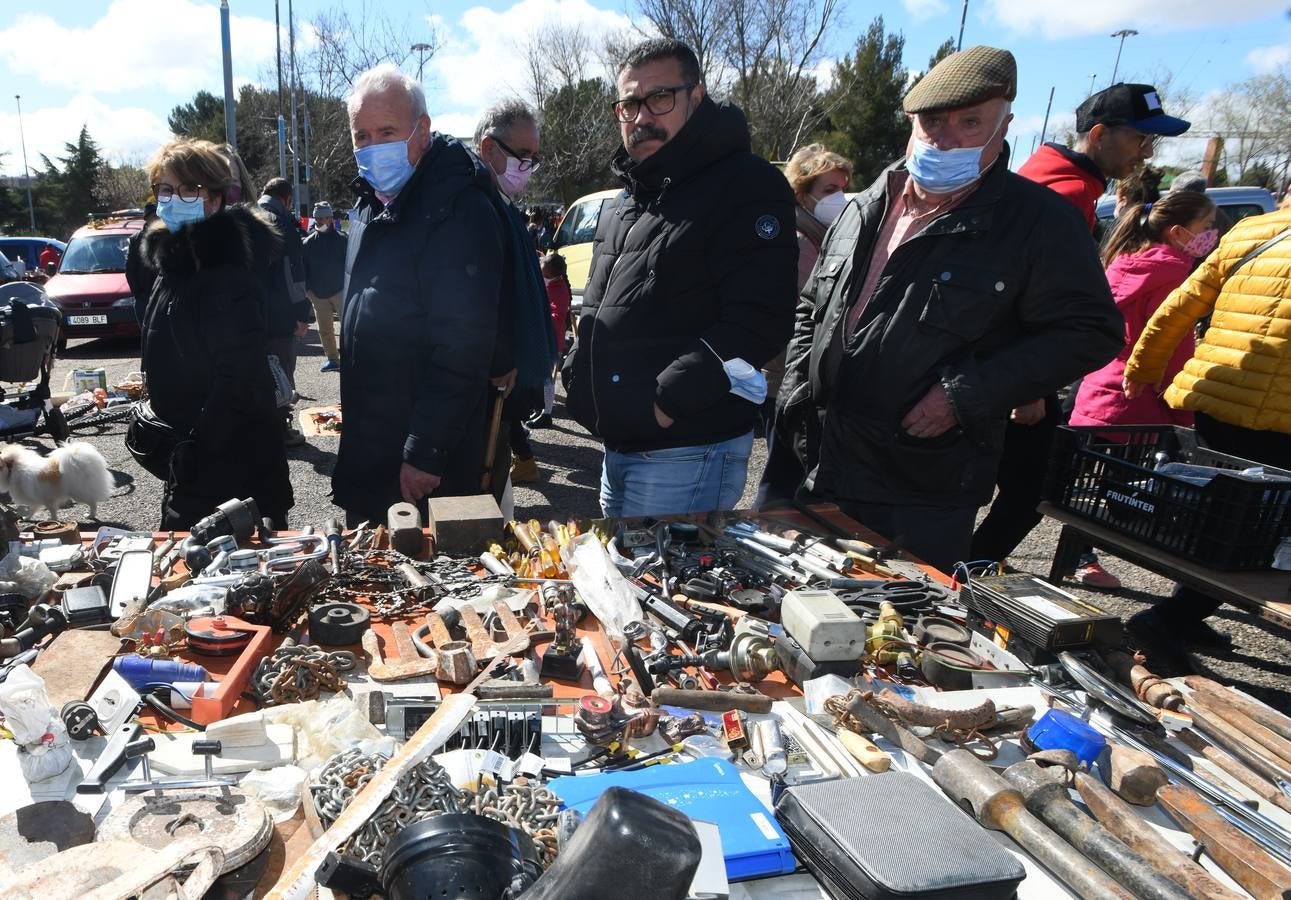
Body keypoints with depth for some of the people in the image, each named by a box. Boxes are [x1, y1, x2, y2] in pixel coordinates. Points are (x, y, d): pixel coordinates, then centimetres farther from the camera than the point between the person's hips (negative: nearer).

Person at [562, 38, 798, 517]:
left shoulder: (748, 187, -11)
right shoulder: (624, 202, 17)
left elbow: (757, 319, -22)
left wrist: (667, 401, -23)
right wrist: (577, 378, 11)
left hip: (686, 452, -9)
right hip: (618, 442, 9)